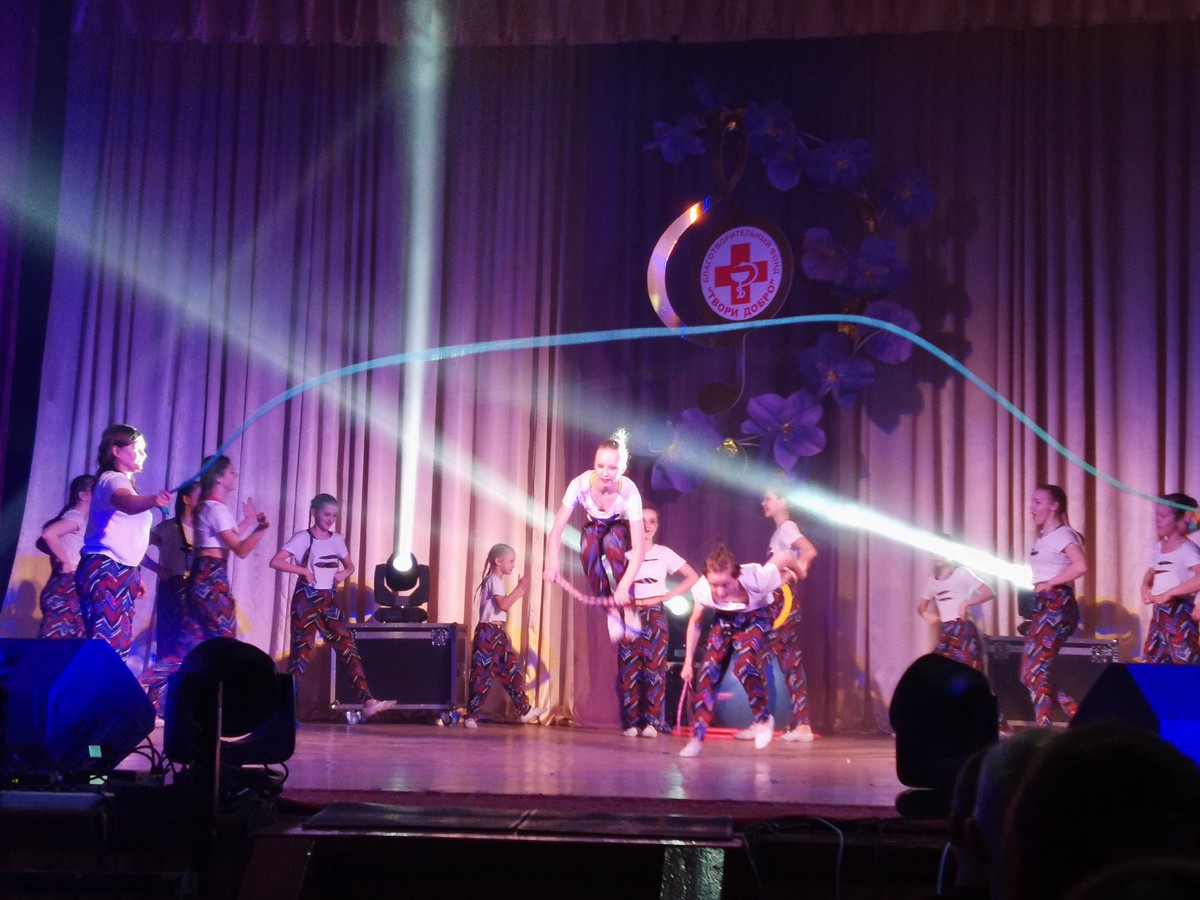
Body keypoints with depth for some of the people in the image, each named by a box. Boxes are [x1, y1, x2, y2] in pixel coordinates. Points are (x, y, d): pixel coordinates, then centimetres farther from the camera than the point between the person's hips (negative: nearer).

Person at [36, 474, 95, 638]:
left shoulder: (80, 519, 19)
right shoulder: (76, 517, -9)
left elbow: (42, 543, 26)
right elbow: (48, 534, -28)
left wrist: (62, 557, 13)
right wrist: (66, 562, -19)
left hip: (72, 588, 9)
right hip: (67, 587, -9)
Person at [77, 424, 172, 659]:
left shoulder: (122, 482, 23)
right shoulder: (112, 479, -9)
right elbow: (127, 502, -35)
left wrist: (134, 575, 29)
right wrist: (153, 500, -55)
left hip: (120, 572, 10)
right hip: (104, 571, -10)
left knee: (119, 645, 5)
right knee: (106, 646, -18)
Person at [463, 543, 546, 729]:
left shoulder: (496, 581, 18)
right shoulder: (493, 580, -12)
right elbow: (504, 605, -24)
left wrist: (519, 594, 16)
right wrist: (518, 588, -18)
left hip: (498, 633, 10)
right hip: (488, 632, -10)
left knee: (512, 669, 9)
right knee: (483, 673, -7)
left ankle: (524, 709, 12)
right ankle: (471, 716, -3)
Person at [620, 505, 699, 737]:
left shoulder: (664, 553, 5)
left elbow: (693, 577, 5)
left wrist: (668, 596, -3)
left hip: (655, 615, 0)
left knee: (654, 667, -6)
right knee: (628, 669, -4)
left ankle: (652, 722, -3)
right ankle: (632, 722, 0)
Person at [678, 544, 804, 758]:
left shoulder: (756, 579, -40)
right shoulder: (702, 589, -30)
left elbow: (786, 557, -20)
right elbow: (695, 622, -8)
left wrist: (798, 575, 2)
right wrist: (688, 662, -4)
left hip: (755, 618, -3)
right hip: (725, 620, 3)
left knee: (743, 666, -25)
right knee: (708, 670, -12)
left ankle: (763, 719, 1)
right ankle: (697, 737, -6)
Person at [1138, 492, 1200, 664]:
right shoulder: (1159, 546, 11)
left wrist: (1169, 593, -28)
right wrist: (1145, 587, 4)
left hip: (1179, 614, -8)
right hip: (1159, 613, 8)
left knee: (1184, 663, -10)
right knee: (1152, 662, 11)